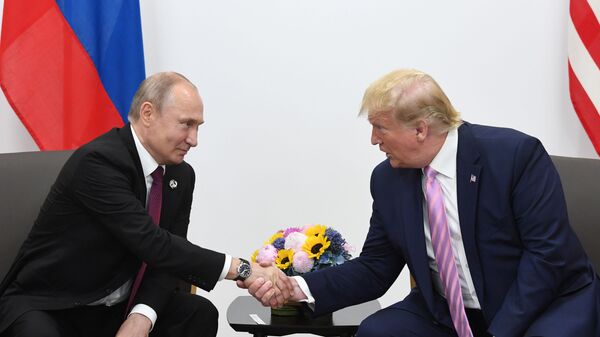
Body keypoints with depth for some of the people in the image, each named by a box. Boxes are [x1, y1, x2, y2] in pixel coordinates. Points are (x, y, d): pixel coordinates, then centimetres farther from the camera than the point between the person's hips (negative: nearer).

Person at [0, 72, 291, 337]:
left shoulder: (180, 175, 1)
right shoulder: (98, 161, -24)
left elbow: (168, 255, -2)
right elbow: (152, 244, -30)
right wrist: (242, 270, -29)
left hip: (118, 306, 7)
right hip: (49, 305, -7)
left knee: (199, 313, -14)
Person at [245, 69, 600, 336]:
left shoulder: (516, 154, -17)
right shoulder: (388, 178, -2)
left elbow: (548, 252, -19)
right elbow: (374, 269, 3)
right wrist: (300, 288, -12)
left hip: (547, 302, -4)